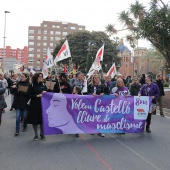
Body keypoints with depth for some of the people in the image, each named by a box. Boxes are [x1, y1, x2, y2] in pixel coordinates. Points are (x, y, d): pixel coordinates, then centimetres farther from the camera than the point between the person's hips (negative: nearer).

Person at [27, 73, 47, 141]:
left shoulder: (43, 85, 6)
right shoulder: (31, 85, -2)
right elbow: (29, 95, -7)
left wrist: (45, 93, -9)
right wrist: (37, 95, -16)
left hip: (42, 105, 2)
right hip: (34, 105, -2)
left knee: (42, 119, 4)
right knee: (34, 120, 4)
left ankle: (42, 134, 21)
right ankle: (36, 135, 19)